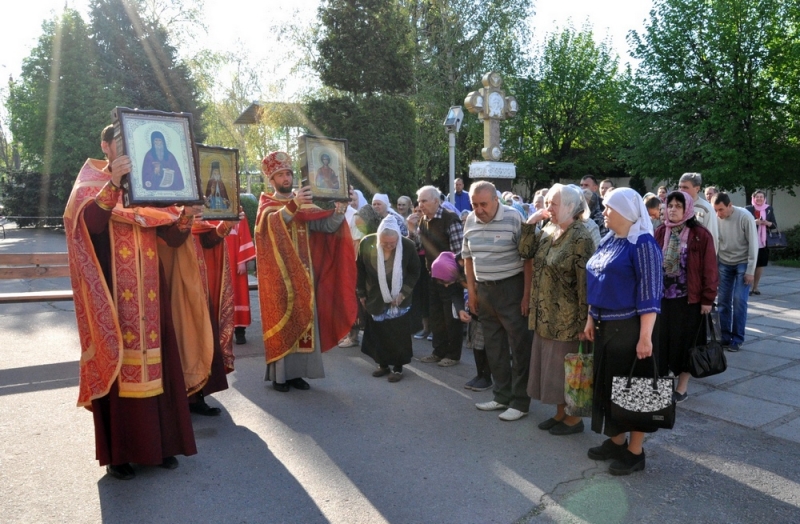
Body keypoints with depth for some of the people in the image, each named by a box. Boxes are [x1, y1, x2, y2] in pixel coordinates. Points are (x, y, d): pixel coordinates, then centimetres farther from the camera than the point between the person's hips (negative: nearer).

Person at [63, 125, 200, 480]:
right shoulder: (89, 185, 2)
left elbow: (173, 238, 5)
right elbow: (91, 223, -21)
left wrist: (186, 217, -16)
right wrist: (114, 183, -35)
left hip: (150, 297, 4)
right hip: (112, 297, -4)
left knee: (156, 366, 7)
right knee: (117, 369, 0)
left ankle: (158, 443, 18)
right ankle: (118, 452, 12)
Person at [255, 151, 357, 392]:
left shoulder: (304, 205, 11)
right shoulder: (267, 205, -2)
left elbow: (328, 225, -3)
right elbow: (273, 223, -27)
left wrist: (339, 210, -23)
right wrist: (293, 205, -43)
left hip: (303, 275, 4)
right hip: (279, 277, -4)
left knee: (303, 321, 6)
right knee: (281, 322, -1)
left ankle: (297, 372, 15)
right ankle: (279, 374, 8)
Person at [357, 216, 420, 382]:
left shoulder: (408, 246, -18)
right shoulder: (367, 243, -15)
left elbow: (414, 272, -4)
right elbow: (360, 270, -1)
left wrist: (403, 293, -11)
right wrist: (362, 293, 4)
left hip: (399, 300, -2)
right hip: (375, 298, 2)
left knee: (398, 334, 2)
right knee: (377, 332, 9)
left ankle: (398, 367, 17)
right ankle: (383, 364, 25)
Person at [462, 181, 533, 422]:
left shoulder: (514, 218, -14)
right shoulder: (470, 221, 4)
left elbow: (528, 258, -13)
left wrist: (527, 293, -14)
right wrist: (471, 289, 11)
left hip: (511, 288, -6)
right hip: (484, 289, 6)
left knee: (518, 346, 2)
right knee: (494, 346, 14)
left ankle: (520, 401, 13)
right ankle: (502, 395, 28)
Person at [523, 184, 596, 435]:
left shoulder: (580, 238, -17)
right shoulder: (549, 231, 7)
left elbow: (585, 282, -19)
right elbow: (526, 252, 6)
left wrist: (584, 321, -19)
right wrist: (531, 222, -3)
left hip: (567, 317, -8)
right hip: (546, 314, 8)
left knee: (568, 367, 6)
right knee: (551, 365, 16)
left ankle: (574, 418, 23)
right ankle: (560, 412, 32)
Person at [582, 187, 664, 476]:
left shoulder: (642, 243, -15)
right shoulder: (607, 241, 10)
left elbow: (649, 293, -19)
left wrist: (645, 336, -23)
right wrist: (591, 319, 14)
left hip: (630, 327, -8)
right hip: (606, 326, 8)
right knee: (608, 382, 15)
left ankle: (635, 452, 19)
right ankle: (616, 441, 32)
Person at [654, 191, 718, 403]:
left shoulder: (701, 235, -8)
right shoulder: (660, 233, 3)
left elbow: (709, 269, -7)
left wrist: (708, 298, -8)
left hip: (689, 298, -3)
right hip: (662, 296, 3)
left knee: (685, 342, 7)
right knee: (662, 341, 8)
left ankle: (682, 386, 20)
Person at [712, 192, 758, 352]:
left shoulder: (745, 217, -17)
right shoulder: (716, 218, -9)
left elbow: (753, 244, -13)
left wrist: (750, 270, -14)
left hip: (743, 264, -3)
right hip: (724, 264, 3)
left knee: (739, 301, -7)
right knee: (723, 301, 3)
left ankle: (737, 339, 4)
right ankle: (725, 337, 14)